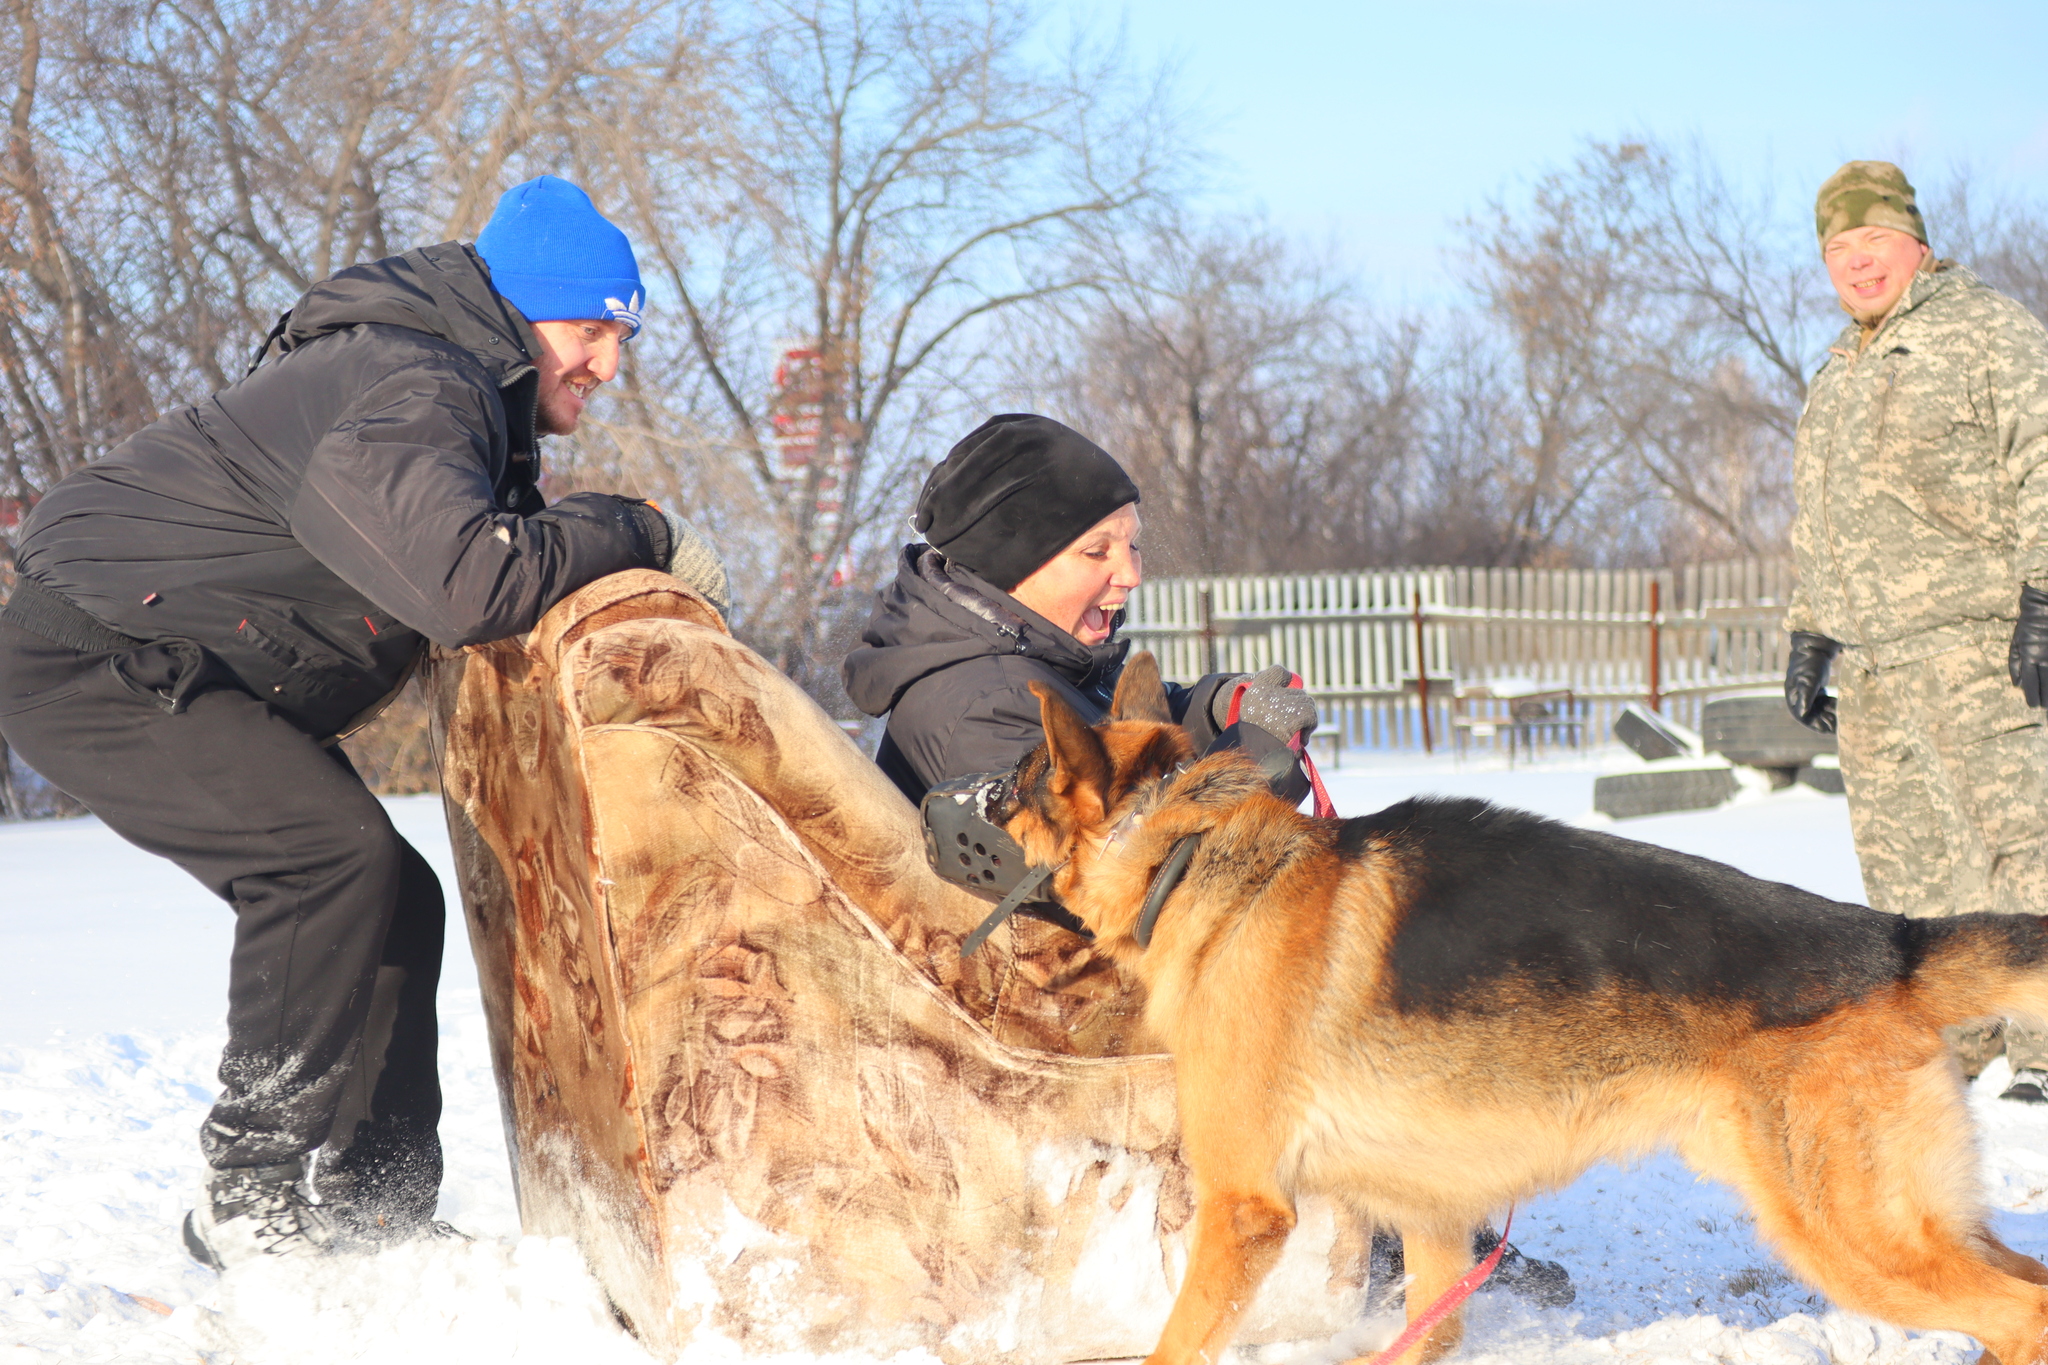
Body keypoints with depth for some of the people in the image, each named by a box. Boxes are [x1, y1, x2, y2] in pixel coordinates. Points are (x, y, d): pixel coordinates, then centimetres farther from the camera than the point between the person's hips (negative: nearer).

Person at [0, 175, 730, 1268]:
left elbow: (491, 554, 14)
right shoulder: (404, 392, -24)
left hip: (205, 687, 11)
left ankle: (378, 1212, 11)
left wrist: (632, 559, -5)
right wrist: (640, 538, -23)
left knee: (391, 901, 7)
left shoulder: (466, 397, 12)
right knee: (337, 855, -25)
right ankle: (250, 1201, -17)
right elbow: (469, 585, -38)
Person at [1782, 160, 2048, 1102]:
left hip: (1971, 636, -8)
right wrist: (1808, 636, 23)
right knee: (1902, 851, 6)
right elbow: (1817, 521, 30)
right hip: (1869, 653, 8)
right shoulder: (1838, 373, 24)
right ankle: (1953, 1044, 13)